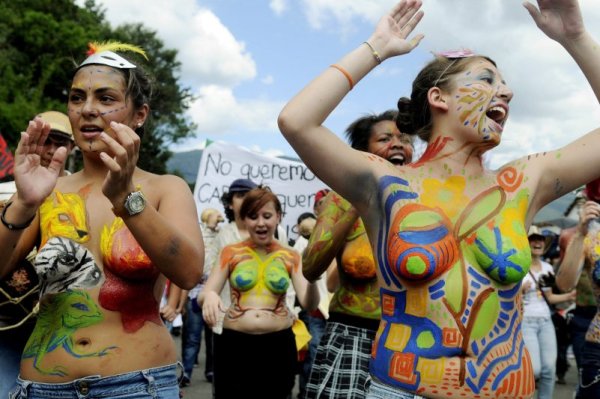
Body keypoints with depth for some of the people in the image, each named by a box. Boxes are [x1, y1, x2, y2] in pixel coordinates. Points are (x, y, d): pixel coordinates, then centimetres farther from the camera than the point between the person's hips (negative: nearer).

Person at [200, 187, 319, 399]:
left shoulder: (291, 257, 2)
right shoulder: (231, 253, 1)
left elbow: (309, 305, -5)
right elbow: (203, 295, 0)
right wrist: (209, 296, -25)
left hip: (278, 344, 1)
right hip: (235, 343, -1)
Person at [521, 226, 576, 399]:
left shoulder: (548, 268, 12)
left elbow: (549, 297, 18)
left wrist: (569, 295, 5)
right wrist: (520, 290, -26)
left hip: (545, 321, 6)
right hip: (525, 321, -6)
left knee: (549, 369, -1)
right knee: (534, 370, -14)